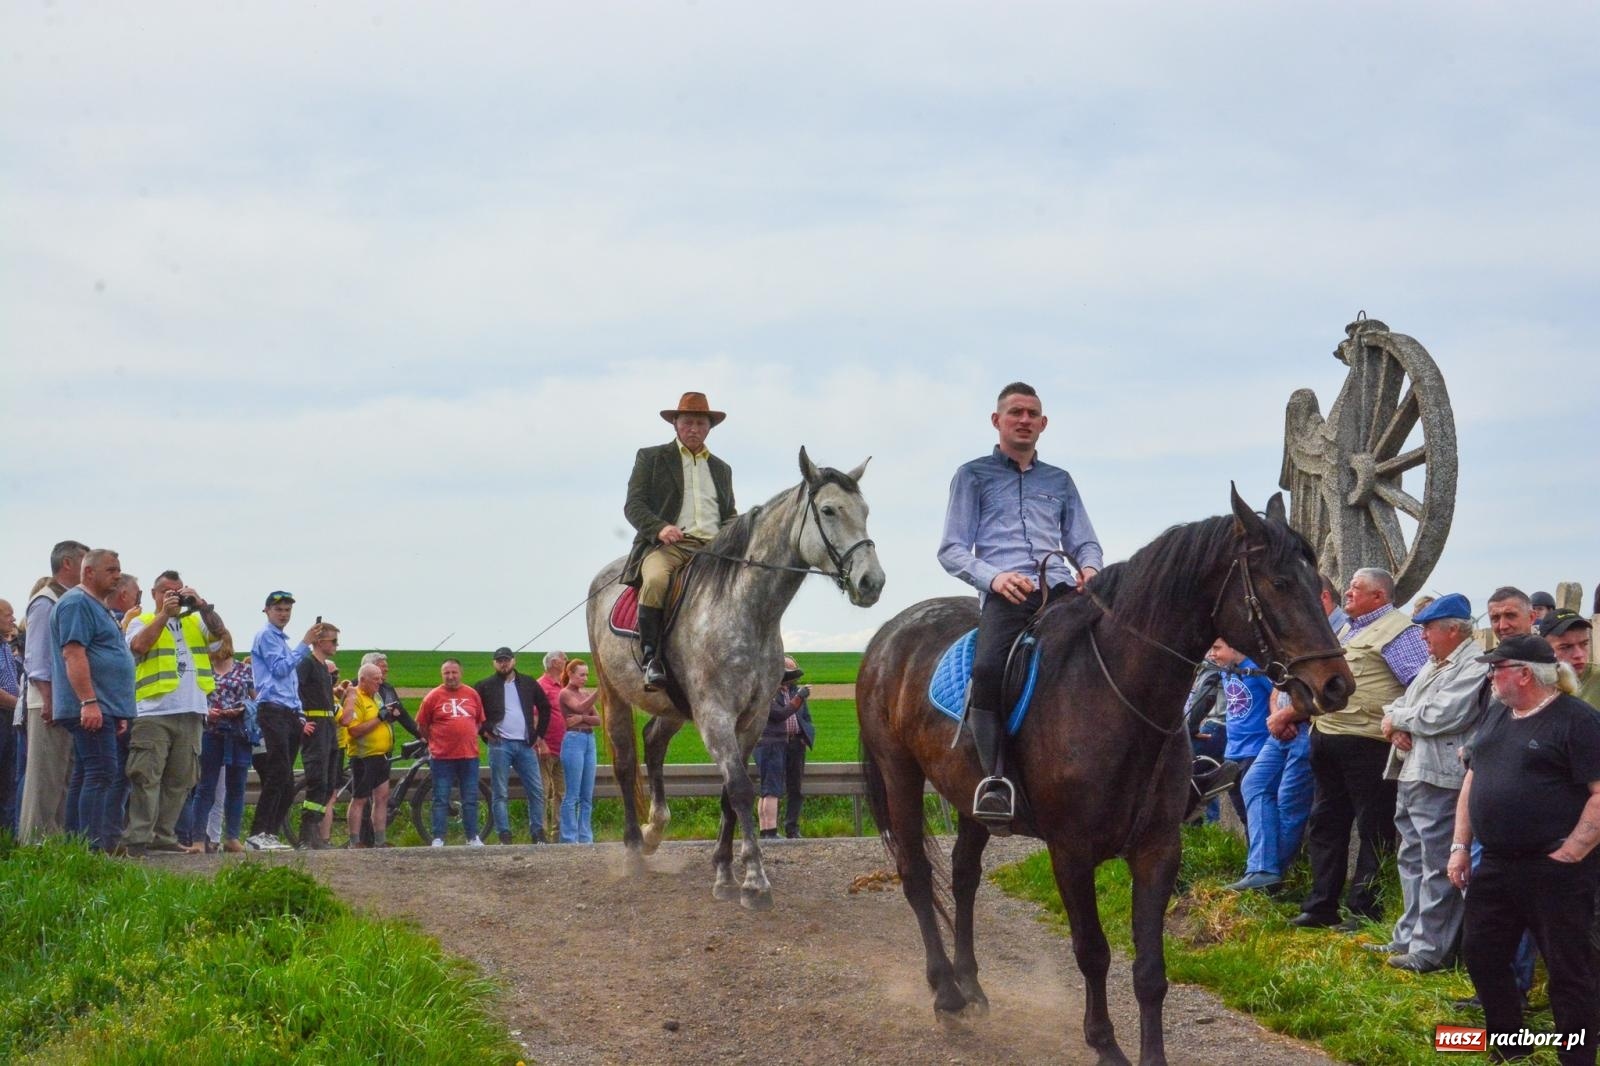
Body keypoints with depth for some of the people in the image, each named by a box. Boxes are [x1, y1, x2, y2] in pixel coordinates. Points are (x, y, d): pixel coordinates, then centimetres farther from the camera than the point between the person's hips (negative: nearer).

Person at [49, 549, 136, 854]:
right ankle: (95, 848, -16)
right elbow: (73, 654, -19)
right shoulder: (77, 603, -9)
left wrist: (119, 712, 26)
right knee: (101, 775, -14)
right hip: (91, 709, -11)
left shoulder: (97, 606, 24)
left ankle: (109, 843, 11)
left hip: (104, 708, 11)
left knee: (103, 777, 9)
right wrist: (89, 702, -26)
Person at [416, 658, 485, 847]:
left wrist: (468, 738, 8)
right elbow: (421, 726, 4)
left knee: (470, 799, 8)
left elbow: (480, 721, 18)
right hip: (442, 757, -3)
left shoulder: (472, 695, 6)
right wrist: (435, 742, 5)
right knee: (441, 800, 1)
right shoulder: (433, 697, -3)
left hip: (469, 755, 3)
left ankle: (472, 838, 16)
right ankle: (438, 839, 4)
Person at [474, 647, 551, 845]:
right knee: (500, 794, -3)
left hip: (525, 745, 2)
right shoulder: (485, 687, 4)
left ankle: (537, 834, 7)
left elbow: (544, 707, 19)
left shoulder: (528, 684, 11)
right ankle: (504, 836, -2)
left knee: (536, 791, 0)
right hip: (500, 745, -2)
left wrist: (539, 733, 12)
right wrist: (484, 730, -3)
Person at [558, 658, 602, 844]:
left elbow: (598, 719, 8)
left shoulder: (585, 695, 17)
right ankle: (570, 838, -3)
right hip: (574, 740, -7)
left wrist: (582, 718, -11)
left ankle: (585, 836, 11)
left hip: (589, 741, 7)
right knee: (573, 795, -6)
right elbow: (580, 707, -21)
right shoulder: (565, 693, -3)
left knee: (587, 796, 7)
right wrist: (599, 691, -30)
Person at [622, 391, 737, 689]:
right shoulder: (650, 458, 14)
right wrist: (659, 528, -17)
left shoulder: (722, 469, 27)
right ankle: (651, 659, -31)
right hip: (665, 544, -4)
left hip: (712, 547, 4)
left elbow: (730, 515, 28)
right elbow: (633, 506, 4)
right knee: (656, 579, -37)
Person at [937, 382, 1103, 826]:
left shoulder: (1060, 481, 30)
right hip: (1005, 594, -3)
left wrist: (1090, 567, 0)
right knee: (988, 668, -34)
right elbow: (951, 550, 11)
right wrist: (993, 576, -9)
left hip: (1060, 588, 3)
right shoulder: (973, 475, 19)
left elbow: (1083, 542, 26)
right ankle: (995, 777, -30)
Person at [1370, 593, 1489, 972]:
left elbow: (1441, 715, -21)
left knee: (1436, 866, -7)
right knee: (1411, 860, 17)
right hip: (1411, 775, 10)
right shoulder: (1434, 664, 20)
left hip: (1440, 781, -10)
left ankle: (1429, 950, -5)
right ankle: (1408, 937, 26)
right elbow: (1401, 703, 22)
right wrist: (1395, 723, -2)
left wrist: (1397, 719, -6)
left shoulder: (1475, 666, -12)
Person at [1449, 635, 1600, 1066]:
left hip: (1554, 872, -9)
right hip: (1495, 866, 9)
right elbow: (1473, 780, 20)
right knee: (1480, 954, 12)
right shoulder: (1497, 716, 14)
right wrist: (1460, 845, 13)